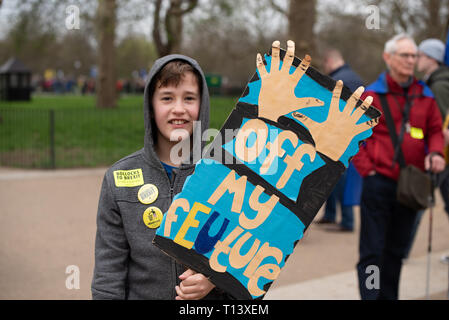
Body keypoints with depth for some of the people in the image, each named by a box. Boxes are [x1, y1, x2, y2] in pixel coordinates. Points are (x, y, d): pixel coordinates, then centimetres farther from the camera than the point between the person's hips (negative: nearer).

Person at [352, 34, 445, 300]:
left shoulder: (425, 96, 8)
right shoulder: (371, 95, -4)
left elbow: (435, 130, 14)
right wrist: (367, 169, -10)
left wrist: (435, 153, -7)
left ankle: (389, 296, 29)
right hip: (379, 183, -4)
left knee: (397, 250, 16)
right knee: (372, 251, -3)